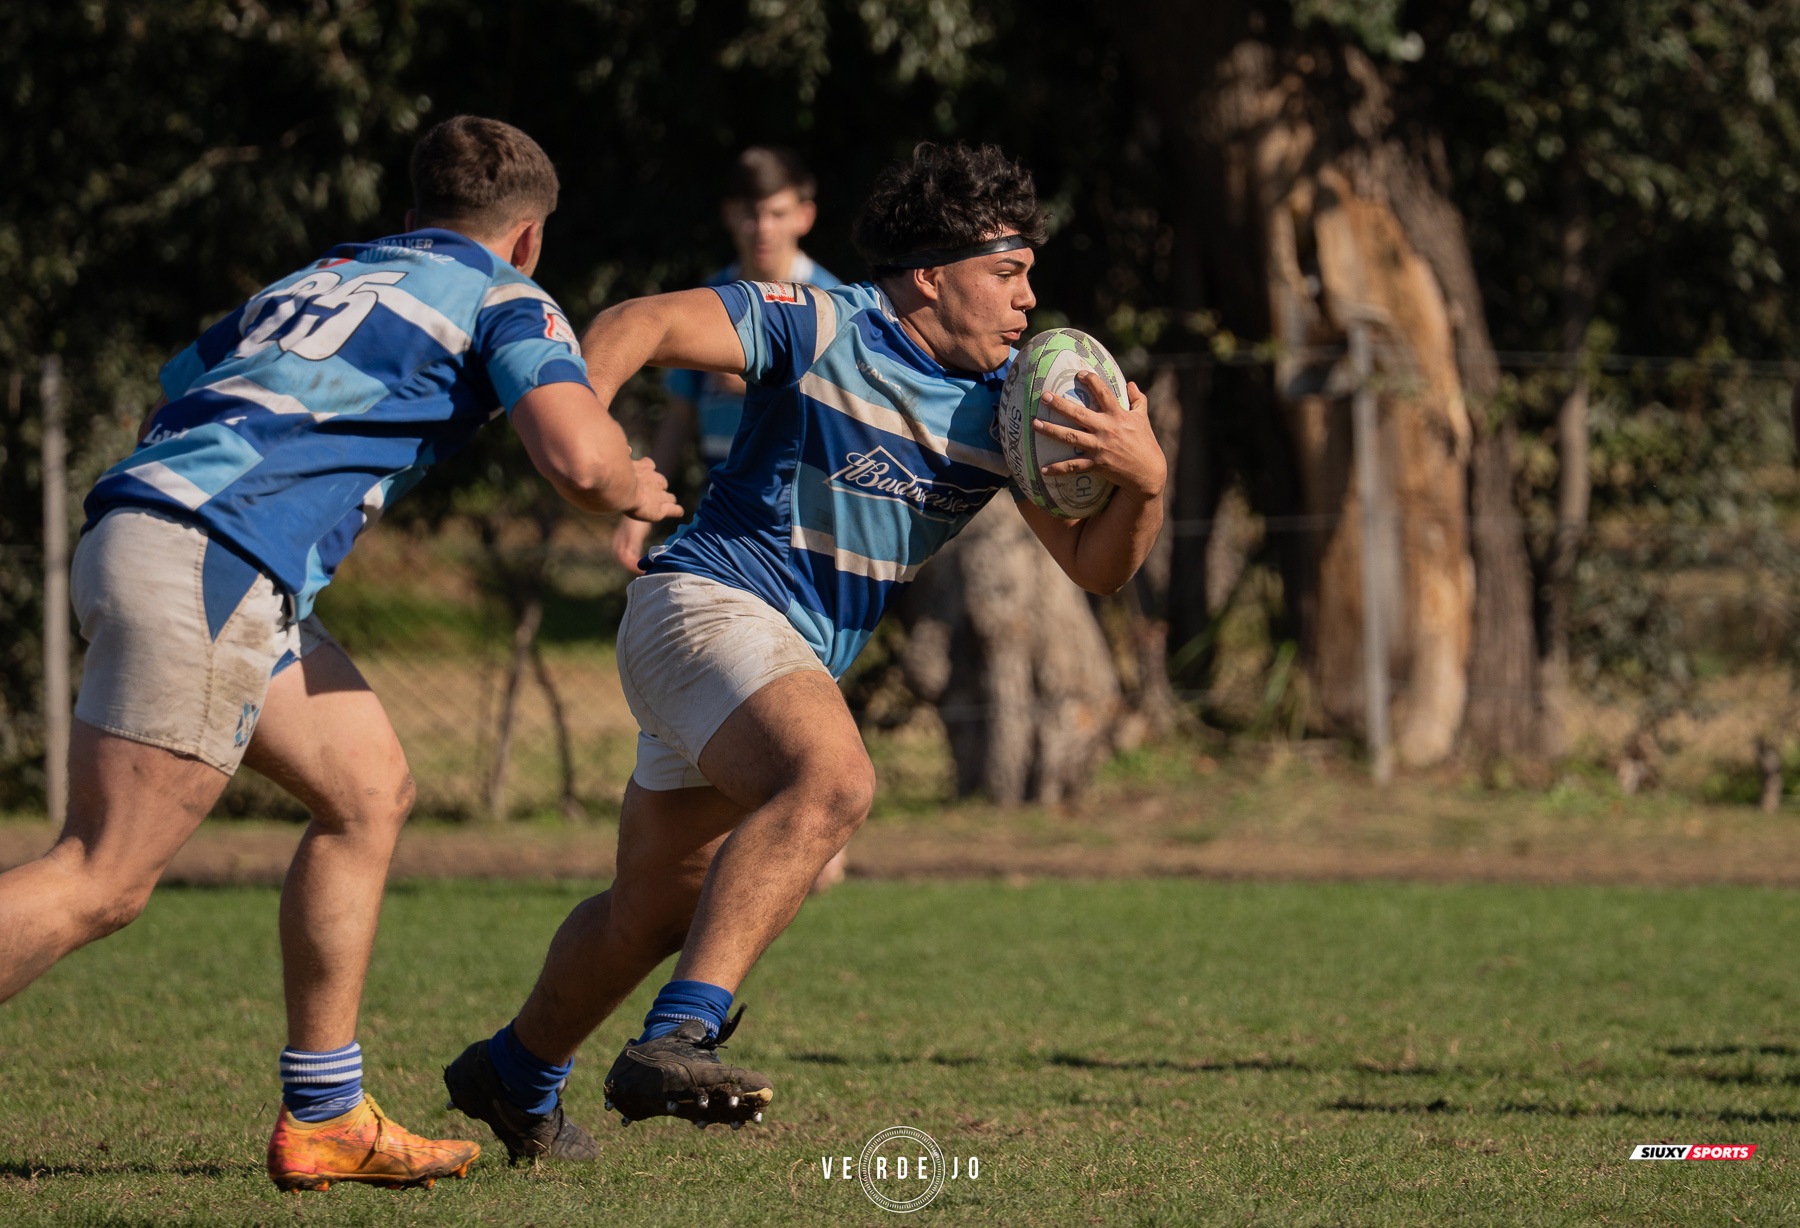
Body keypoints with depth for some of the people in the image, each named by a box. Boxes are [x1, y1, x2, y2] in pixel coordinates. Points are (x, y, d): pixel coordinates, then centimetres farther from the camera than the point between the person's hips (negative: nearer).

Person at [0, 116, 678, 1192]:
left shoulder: (314, 280, 30)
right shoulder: (503, 298, 9)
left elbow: (169, 399, 30)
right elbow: (579, 459, -7)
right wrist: (637, 491, 15)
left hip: (136, 523, 9)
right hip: (208, 566, -9)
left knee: (370, 789, 18)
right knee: (103, 882, -11)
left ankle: (323, 1118, 19)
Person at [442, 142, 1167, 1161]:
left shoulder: (1005, 406, 5)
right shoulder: (822, 327, -12)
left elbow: (1097, 566, 3)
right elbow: (640, 324, -12)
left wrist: (1145, 481, -18)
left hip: (801, 662, 8)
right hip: (708, 603, -8)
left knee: (655, 913, 18)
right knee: (834, 779, -35)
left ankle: (517, 1075, 42)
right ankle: (676, 1039, -44)